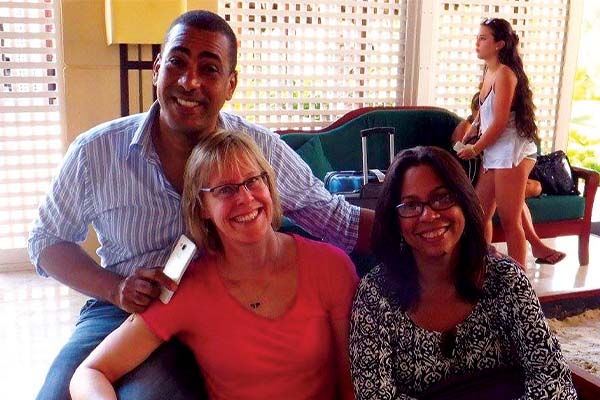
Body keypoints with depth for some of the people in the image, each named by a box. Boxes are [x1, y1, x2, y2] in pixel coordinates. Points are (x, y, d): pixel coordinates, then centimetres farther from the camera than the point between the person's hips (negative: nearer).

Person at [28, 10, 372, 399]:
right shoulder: (95, 152, -5)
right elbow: (48, 239, 7)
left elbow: (337, 220, 1)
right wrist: (115, 288, -11)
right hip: (121, 309, 2)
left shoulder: (261, 148, -5)